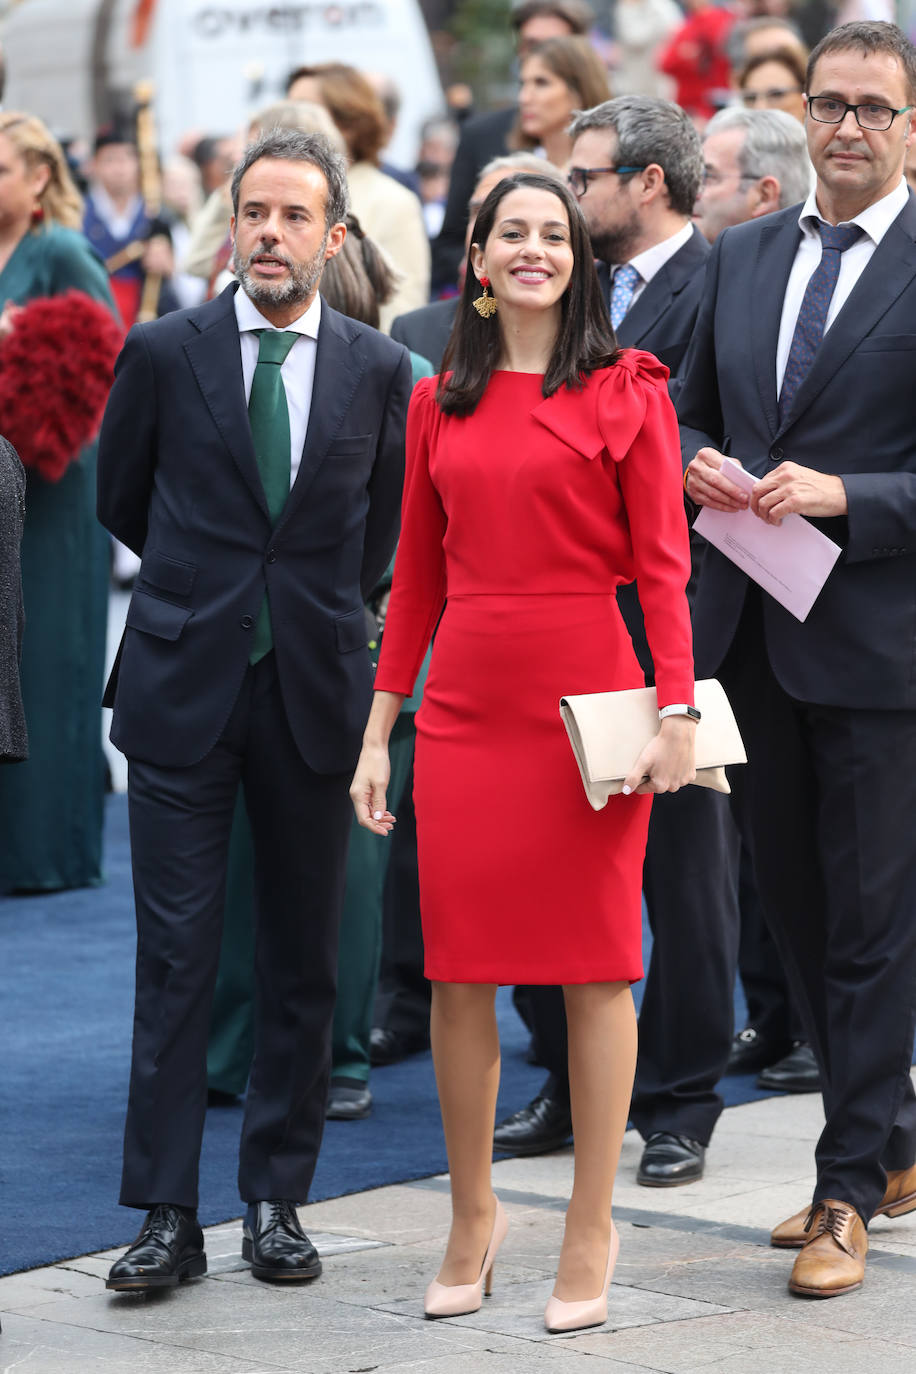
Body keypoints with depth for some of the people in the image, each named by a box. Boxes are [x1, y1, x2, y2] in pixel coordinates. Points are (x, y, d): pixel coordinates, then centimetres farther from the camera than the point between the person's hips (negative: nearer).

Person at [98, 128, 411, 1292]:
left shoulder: (378, 372, 4)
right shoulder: (163, 352, 1)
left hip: (313, 692, 1)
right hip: (183, 685, -1)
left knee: (303, 961, 6)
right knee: (176, 955, -2)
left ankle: (277, 1199, 17)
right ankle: (166, 1215, 2)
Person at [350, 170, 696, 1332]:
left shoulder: (625, 392, 1)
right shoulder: (439, 405, 11)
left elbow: (662, 563, -3)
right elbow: (417, 576, 13)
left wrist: (677, 712, -12)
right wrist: (377, 731, 10)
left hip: (589, 703, -3)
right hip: (463, 711, 3)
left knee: (595, 968, 2)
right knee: (458, 973, 4)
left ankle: (591, 1227, 12)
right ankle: (471, 1216, 20)